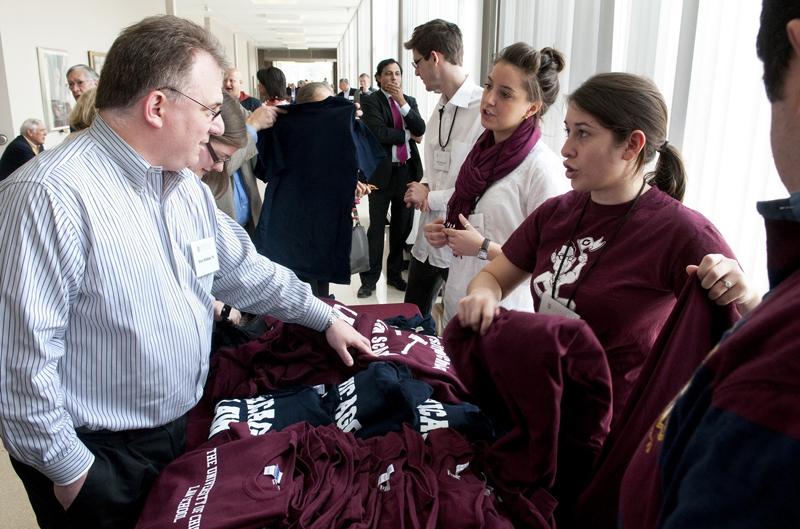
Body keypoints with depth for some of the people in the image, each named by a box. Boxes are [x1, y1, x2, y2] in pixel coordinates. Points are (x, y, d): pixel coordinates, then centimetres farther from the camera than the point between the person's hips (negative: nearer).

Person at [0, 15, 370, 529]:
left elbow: (243, 269, 11)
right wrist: (68, 468, -17)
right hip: (98, 456, -7)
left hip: (182, 428, 8)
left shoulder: (187, 186, 2)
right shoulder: (50, 195, -26)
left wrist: (323, 316, 12)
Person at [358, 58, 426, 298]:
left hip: (407, 170, 5)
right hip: (382, 171, -4)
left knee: (402, 227, 12)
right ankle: (369, 279, 13)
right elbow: (378, 133, -18)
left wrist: (402, 103, -12)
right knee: (376, 228, 2)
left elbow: (420, 130, -4)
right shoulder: (370, 101, -4)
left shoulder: (409, 101, 11)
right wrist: (407, 135, -7)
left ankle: (395, 274, 27)